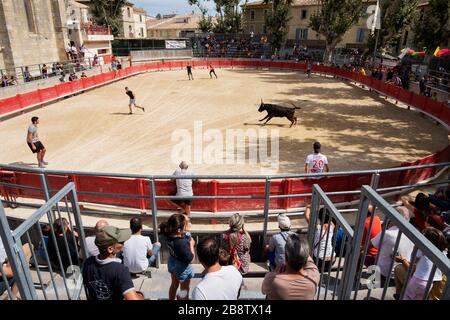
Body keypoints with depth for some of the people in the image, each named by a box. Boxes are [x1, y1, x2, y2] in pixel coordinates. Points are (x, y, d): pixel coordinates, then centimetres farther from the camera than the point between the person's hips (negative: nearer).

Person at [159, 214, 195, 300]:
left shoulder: (169, 234, -20)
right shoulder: (182, 243, -41)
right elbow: (190, 259, -25)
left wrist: (185, 220, -21)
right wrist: (191, 244, -18)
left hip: (172, 263, 7)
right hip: (183, 267, -7)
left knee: (174, 284, 32)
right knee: (184, 290, 21)